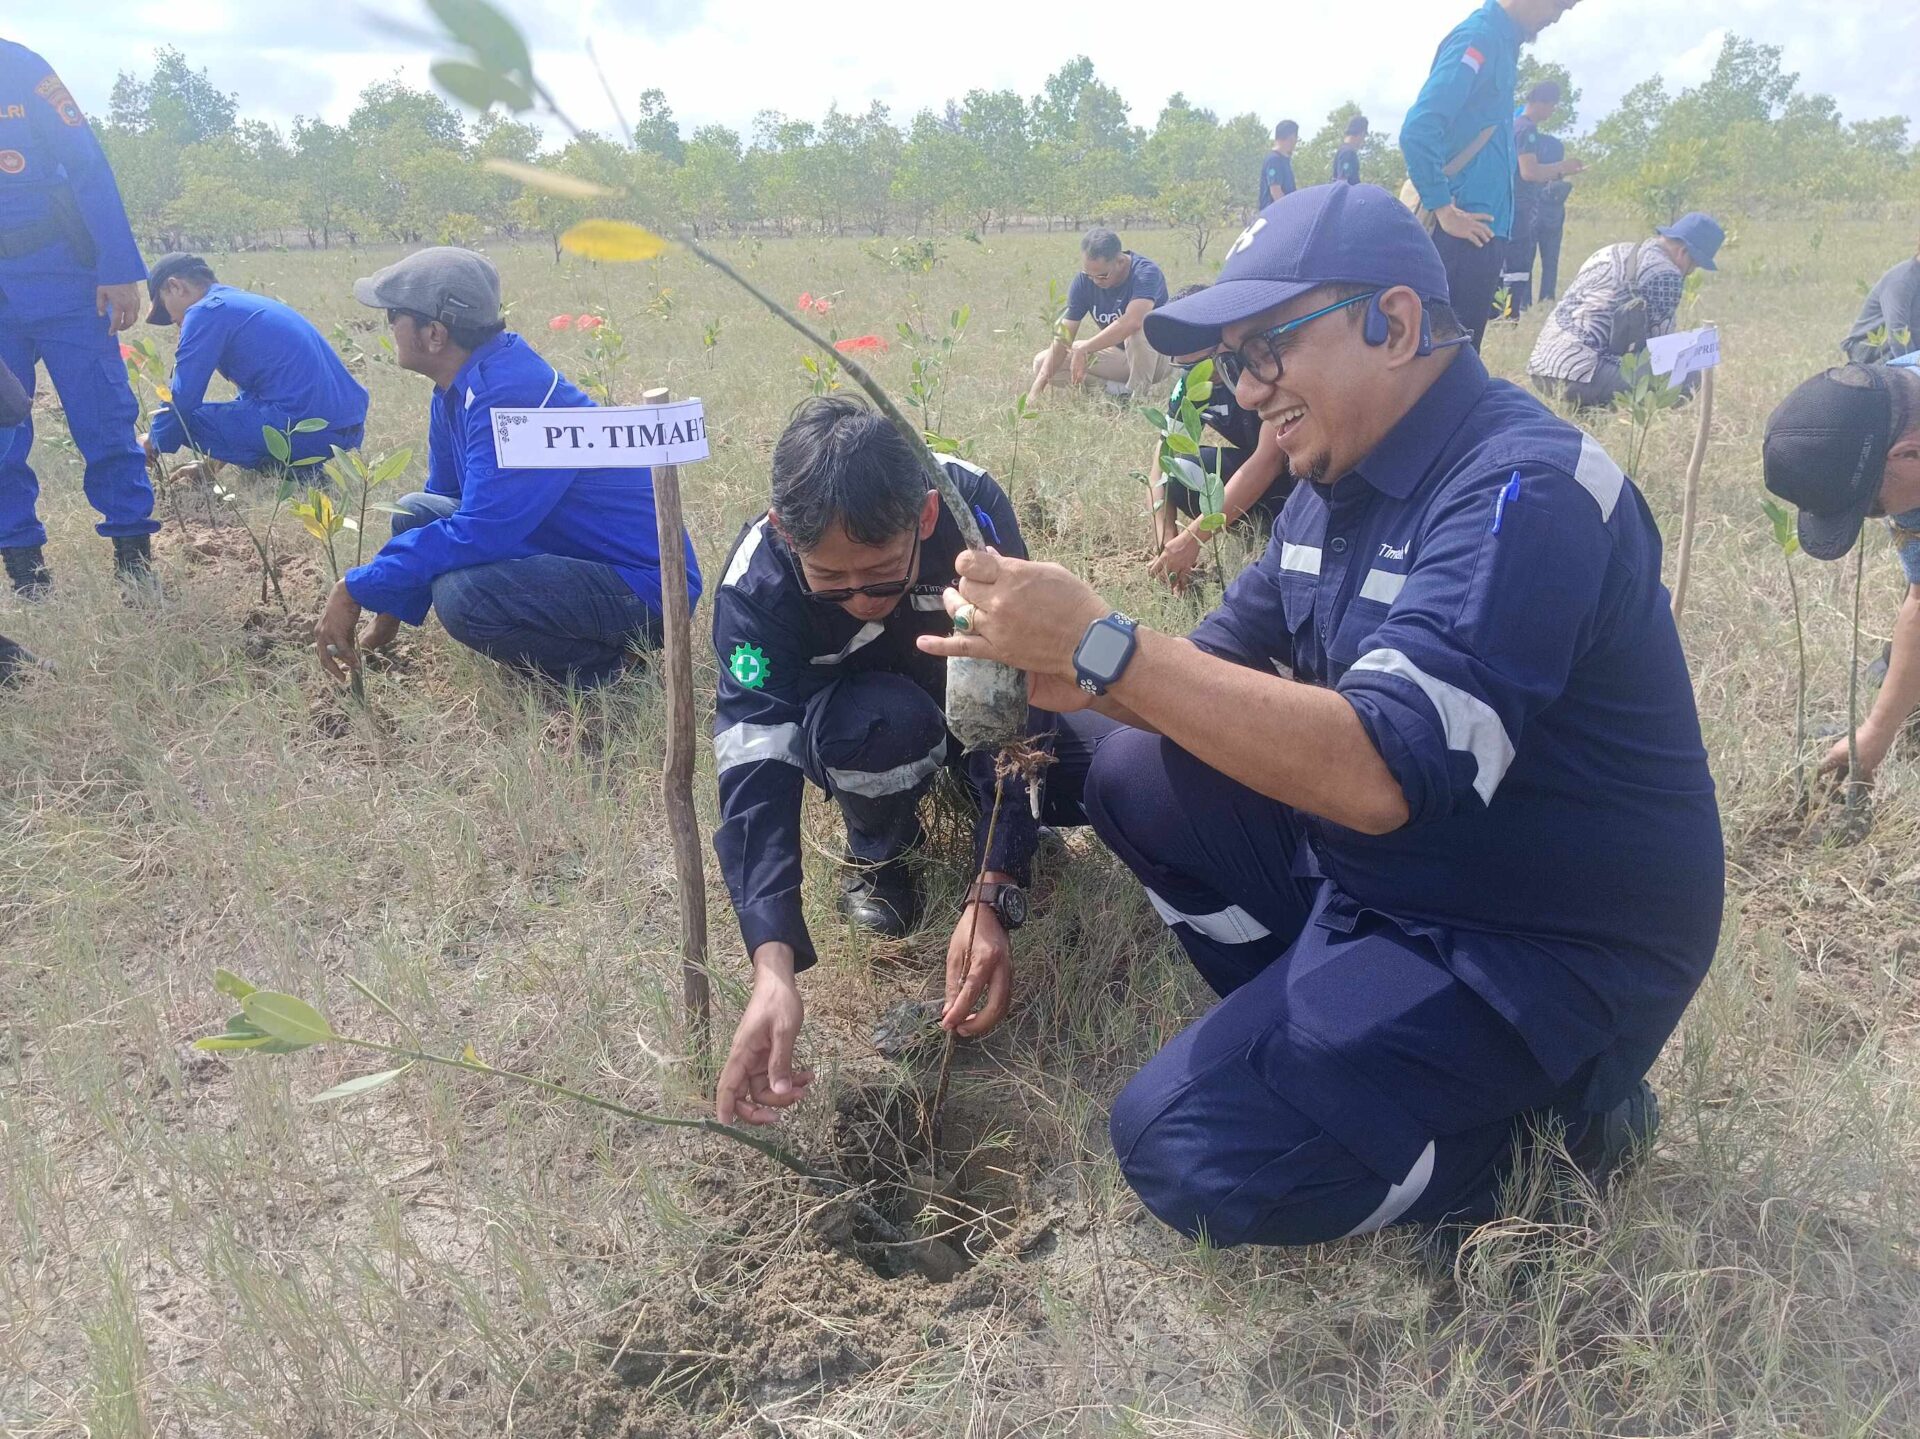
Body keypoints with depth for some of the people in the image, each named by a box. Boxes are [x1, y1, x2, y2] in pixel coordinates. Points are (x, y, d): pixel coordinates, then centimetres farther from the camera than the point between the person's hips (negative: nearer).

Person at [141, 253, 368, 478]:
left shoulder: (206, 311, -2)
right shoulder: (247, 302, 27)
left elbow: (183, 397, -1)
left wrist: (155, 441, 18)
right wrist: (213, 464, 36)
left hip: (305, 427, -9)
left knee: (187, 419, -2)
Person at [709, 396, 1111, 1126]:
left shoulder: (972, 508, -33)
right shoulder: (757, 582, -33)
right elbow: (755, 769, -39)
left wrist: (990, 898, -40)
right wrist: (774, 968, -53)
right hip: (859, 704, -1)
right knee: (878, 729, -38)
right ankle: (876, 848, -3)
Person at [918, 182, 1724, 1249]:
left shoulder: (1525, 491, -25)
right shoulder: (1341, 481, 5)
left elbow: (1378, 772, -35)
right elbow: (1226, 662, 8)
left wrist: (1101, 645, -35)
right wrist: (1066, 674, -13)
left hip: (1545, 947, -8)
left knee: (1189, 1151, -18)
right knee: (1136, 776, 5)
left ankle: (1549, 1114, 2)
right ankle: (1317, 1032, 9)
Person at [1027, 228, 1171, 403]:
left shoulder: (1146, 273, -25)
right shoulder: (1083, 282, -11)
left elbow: (1132, 322, -44)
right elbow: (1063, 338, -14)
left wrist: (1083, 349, -40)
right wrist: (1036, 390, -24)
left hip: (1157, 356, -6)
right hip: (1118, 354, 6)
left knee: (1138, 327, -39)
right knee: (1042, 363, -8)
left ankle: (1139, 395, -20)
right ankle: (1119, 388, -12)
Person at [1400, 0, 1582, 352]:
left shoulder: (1502, 40, 17)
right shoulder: (1479, 36, -11)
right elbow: (1419, 130, -22)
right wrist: (1444, 208, -18)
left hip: (1478, 227, 9)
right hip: (1462, 232, -9)